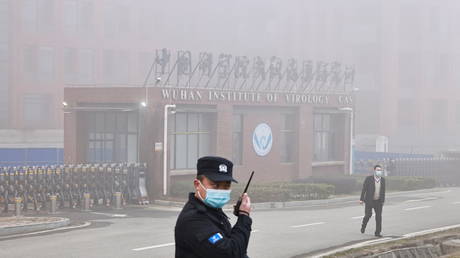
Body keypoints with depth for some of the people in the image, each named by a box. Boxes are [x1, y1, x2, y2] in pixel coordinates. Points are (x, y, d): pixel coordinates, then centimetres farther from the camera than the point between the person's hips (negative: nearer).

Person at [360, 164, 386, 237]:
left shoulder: (382, 179, 3)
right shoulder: (369, 179, -8)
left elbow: (383, 191, 11)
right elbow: (364, 189, -6)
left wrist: (383, 201, 11)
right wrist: (361, 199, -11)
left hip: (378, 201, 3)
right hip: (369, 201, -3)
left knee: (379, 216, -3)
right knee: (368, 215, -9)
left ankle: (377, 232, 3)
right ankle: (363, 226, 22)